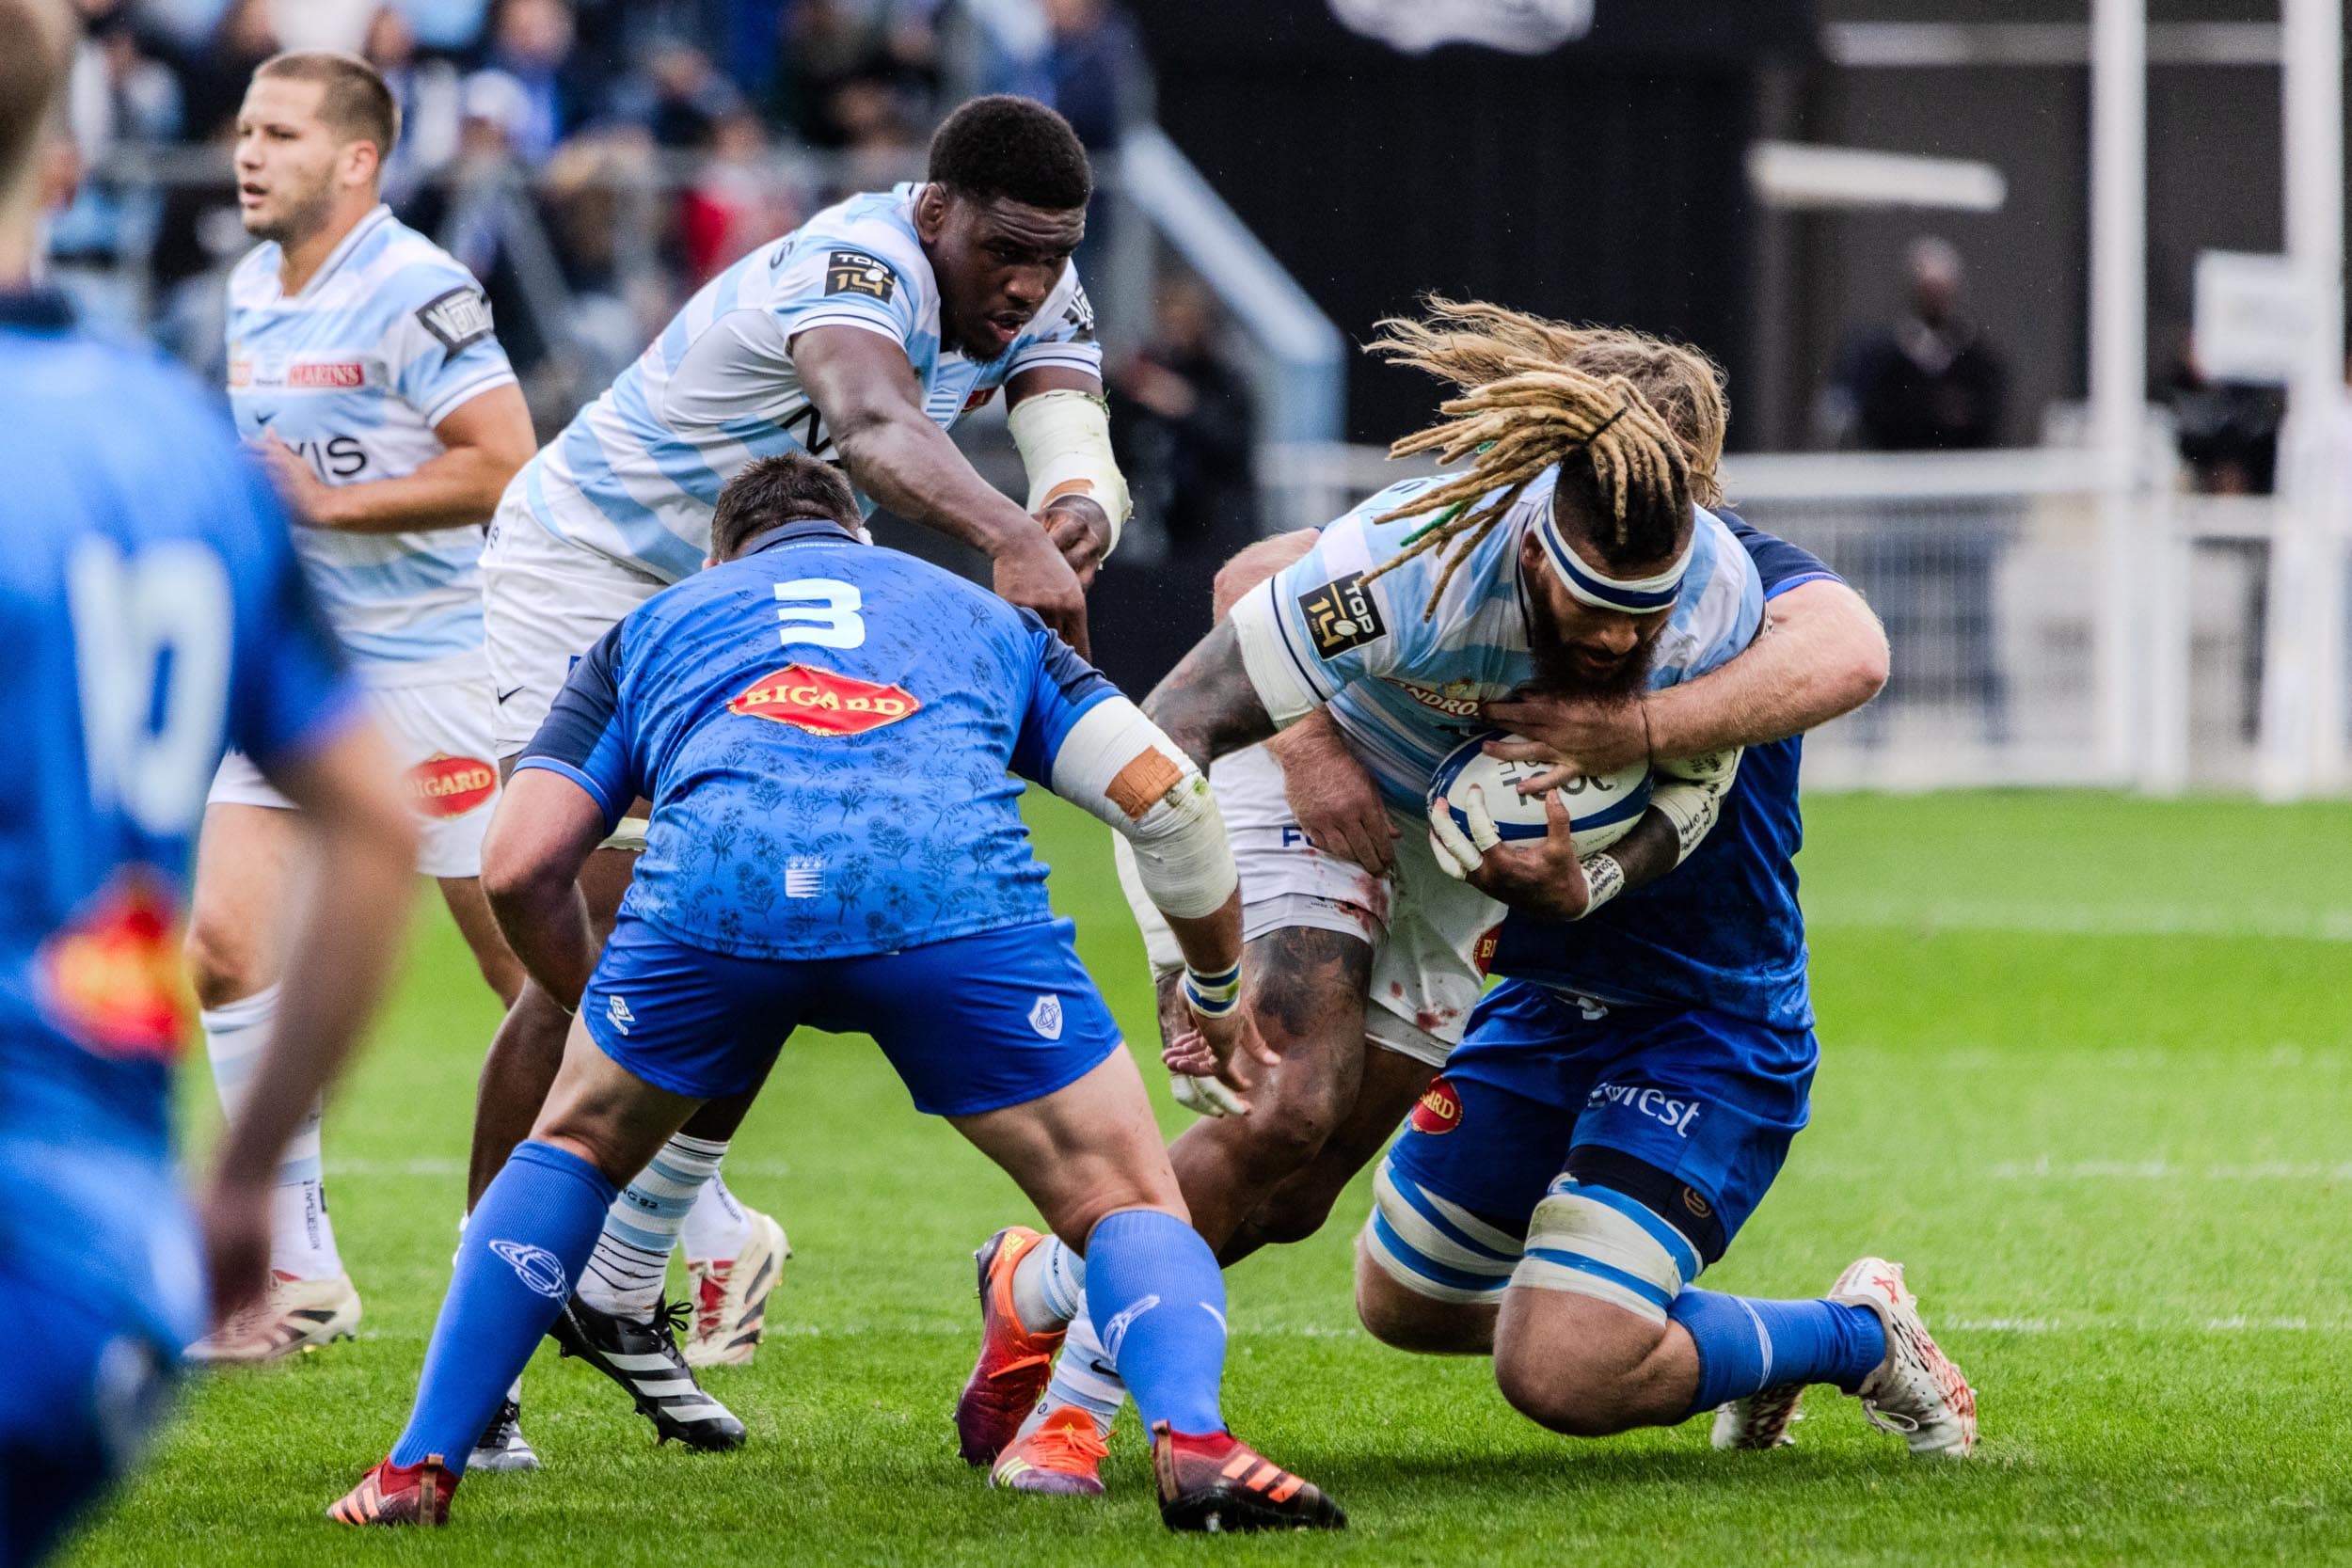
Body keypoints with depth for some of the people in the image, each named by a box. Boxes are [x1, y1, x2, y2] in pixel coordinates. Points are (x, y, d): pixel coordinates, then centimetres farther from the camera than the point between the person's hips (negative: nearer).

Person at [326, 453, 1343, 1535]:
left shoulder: (651, 628, 38)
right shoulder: (976, 611, 39)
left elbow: (521, 866, 25)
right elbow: (1163, 791, 25)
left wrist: (601, 1012, 44)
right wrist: (1217, 990, 40)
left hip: (713, 877, 1)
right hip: (954, 888, -1)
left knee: (577, 1149, 29)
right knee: (1127, 1203, 12)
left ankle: (418, 1468, 23)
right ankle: (1193, 1442, -17)